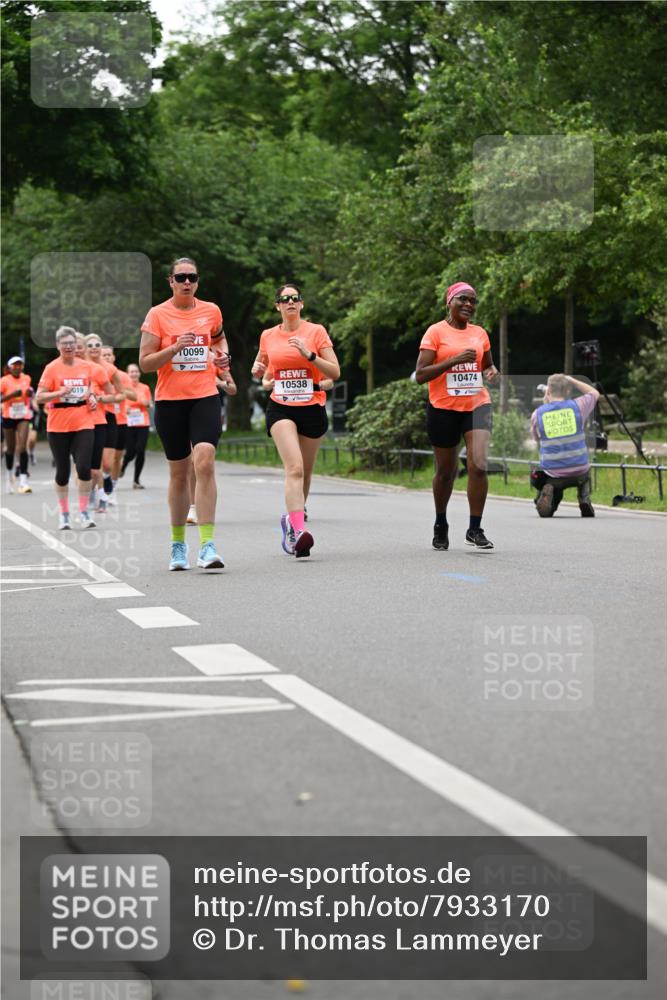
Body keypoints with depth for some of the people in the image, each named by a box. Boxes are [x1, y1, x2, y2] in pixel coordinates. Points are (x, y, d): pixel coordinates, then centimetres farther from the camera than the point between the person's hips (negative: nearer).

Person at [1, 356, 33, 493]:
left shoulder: (27, 378, 3)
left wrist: (30, 393, 1)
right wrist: (12, 394, -26)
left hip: (24, 416, 1)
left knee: (22, 447, -14)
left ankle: (23, 481, -18)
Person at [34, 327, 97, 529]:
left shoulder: (86, 366, 7)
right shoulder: (52, 368, -4)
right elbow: (39, 397, -8)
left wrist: (92, 398, 5)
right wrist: (60, 393, -22)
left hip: (83, 424, 2)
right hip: (58, 426, -2)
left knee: (84, 467, -12)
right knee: (63, 471, 5)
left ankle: (84, 512, 0)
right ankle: (64, 514, 19)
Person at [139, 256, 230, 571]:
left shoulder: (211, 311, 7)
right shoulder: (157, 315, -2)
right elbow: (145, 362, -5)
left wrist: (222, 354, 8)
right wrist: (176, 347, -18)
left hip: (205, 397, 1)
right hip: (170, 401, -1)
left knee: (204, 462, -19)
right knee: (179, 472, 7)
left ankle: (207, 545, -21)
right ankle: (178, 543, 24)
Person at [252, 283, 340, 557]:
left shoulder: (316, 331, 1)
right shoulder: (268, 336, 8)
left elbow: (335, 372, -3)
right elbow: (264, 368, 26)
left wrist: (309, 354, -17)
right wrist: (263, 377, 2)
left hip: (312, 408, 1)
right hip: (281, 408, -1)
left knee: (304, 472, 10)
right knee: (294, 467, -21)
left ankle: (292, 518, 34)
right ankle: (298, 530, -31)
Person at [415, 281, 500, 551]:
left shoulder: (480, 334, 10)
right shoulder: (436, 332, -4)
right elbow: (420, 375, -11)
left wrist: (492, 372, 2)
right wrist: (454, 360, -20)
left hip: (477, 405, 3)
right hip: (444, 408, -2)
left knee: (478, 464, -16)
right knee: (446, 471, 10)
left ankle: (475, 529, -6)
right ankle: (440, 525, 33)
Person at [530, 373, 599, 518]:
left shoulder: (537, 413, -3)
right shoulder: (577, 406, -3)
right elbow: (594, 393, 19)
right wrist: (570, 380, 20)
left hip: (552, 474, -1)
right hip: (579, 472, 1)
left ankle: (546, 492, -7)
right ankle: (585, 498, 9)